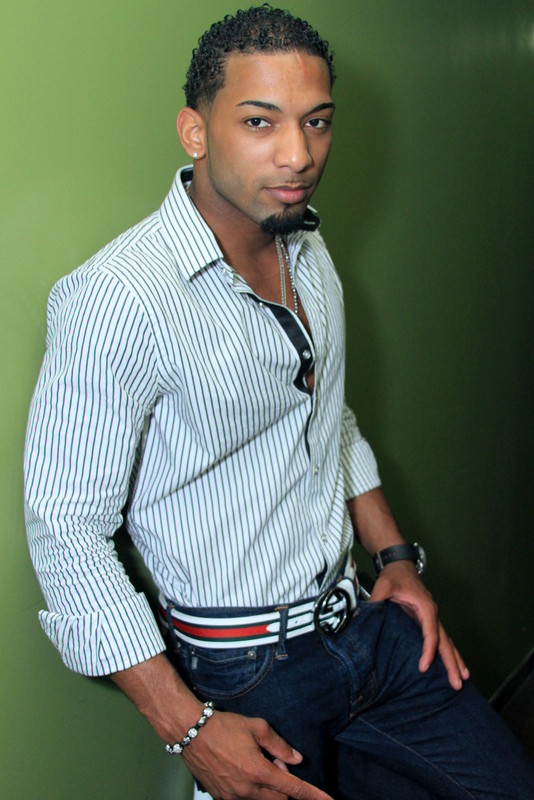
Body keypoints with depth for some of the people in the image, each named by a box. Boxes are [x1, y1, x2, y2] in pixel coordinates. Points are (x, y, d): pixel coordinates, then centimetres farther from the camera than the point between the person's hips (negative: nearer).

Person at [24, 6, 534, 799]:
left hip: (366, 620, 7)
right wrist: (188, 727, -20)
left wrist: (397, 557, 10)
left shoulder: (310, 252, 3)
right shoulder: (117, 299, -24)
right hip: (246, 675, -7)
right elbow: (67, 528, -21)